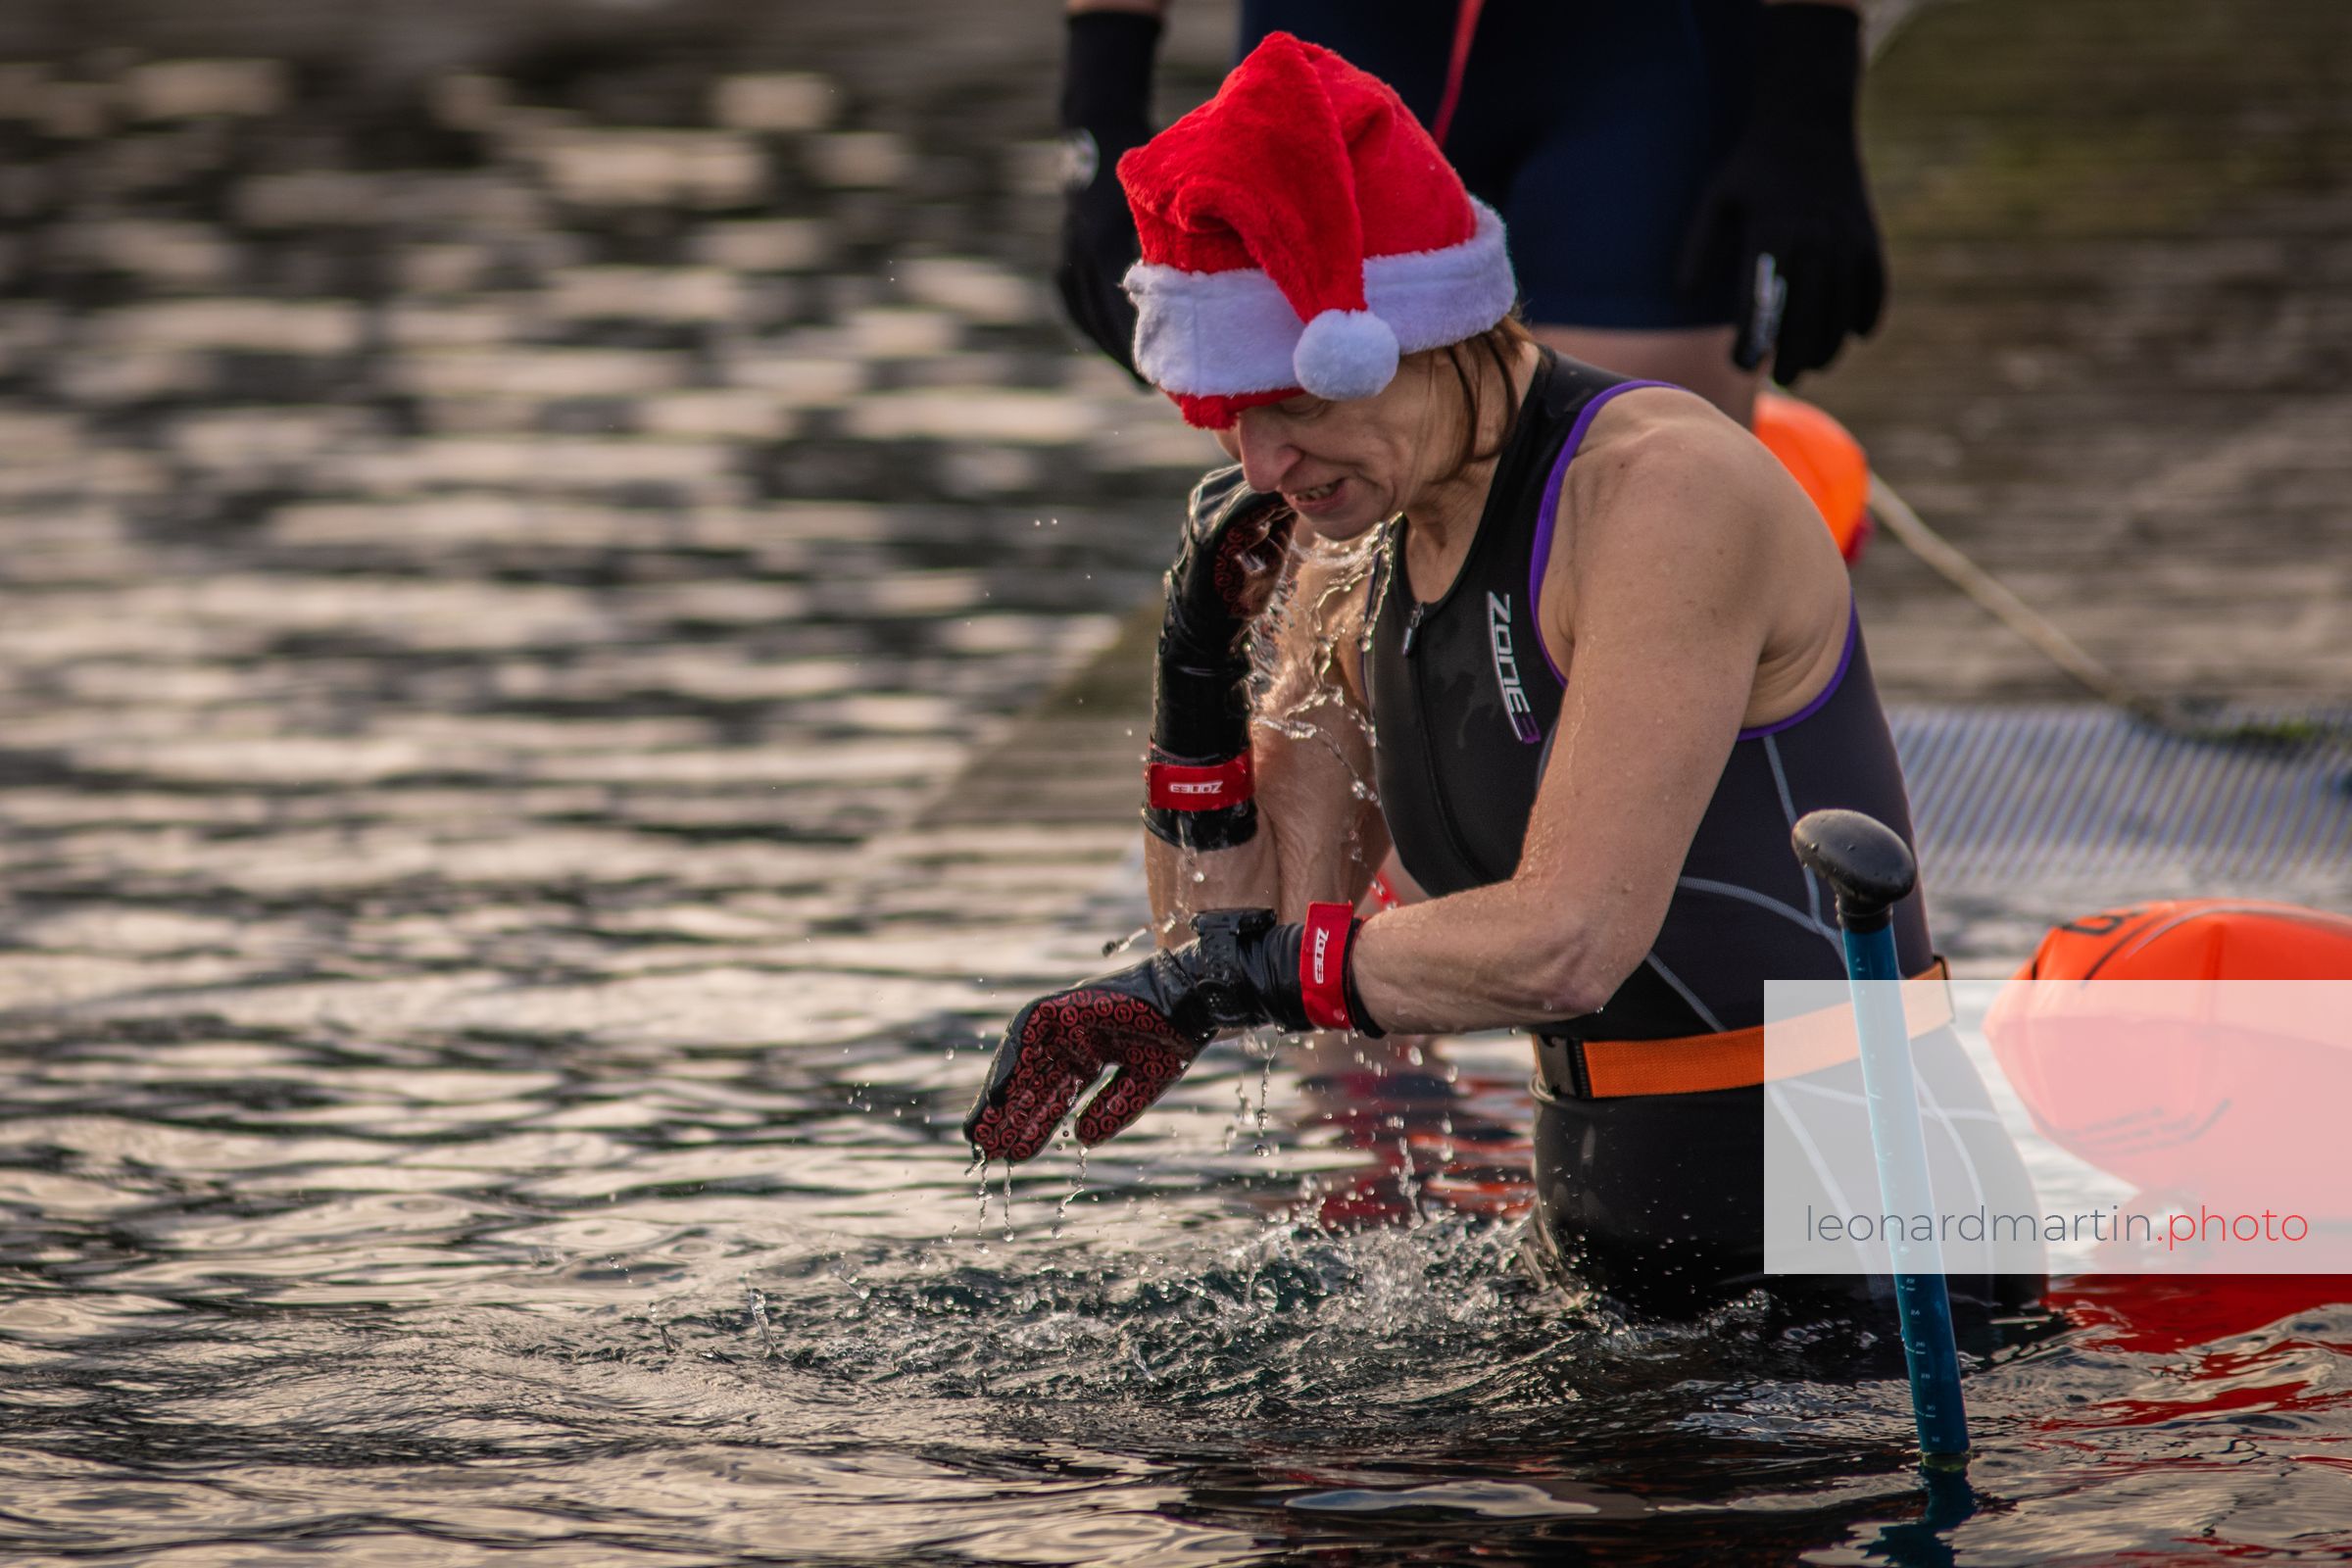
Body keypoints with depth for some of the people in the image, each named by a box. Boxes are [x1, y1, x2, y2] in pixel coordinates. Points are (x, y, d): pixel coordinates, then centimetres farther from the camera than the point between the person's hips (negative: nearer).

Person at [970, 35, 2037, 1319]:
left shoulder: (1664, 490, -18)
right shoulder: (1353, 557, 7)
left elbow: (1569, 942, -25)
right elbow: (1240, 955, 7)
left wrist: (1243, 972, -20)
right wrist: (1196, 672, -4)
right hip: (1611, 1240, 8)